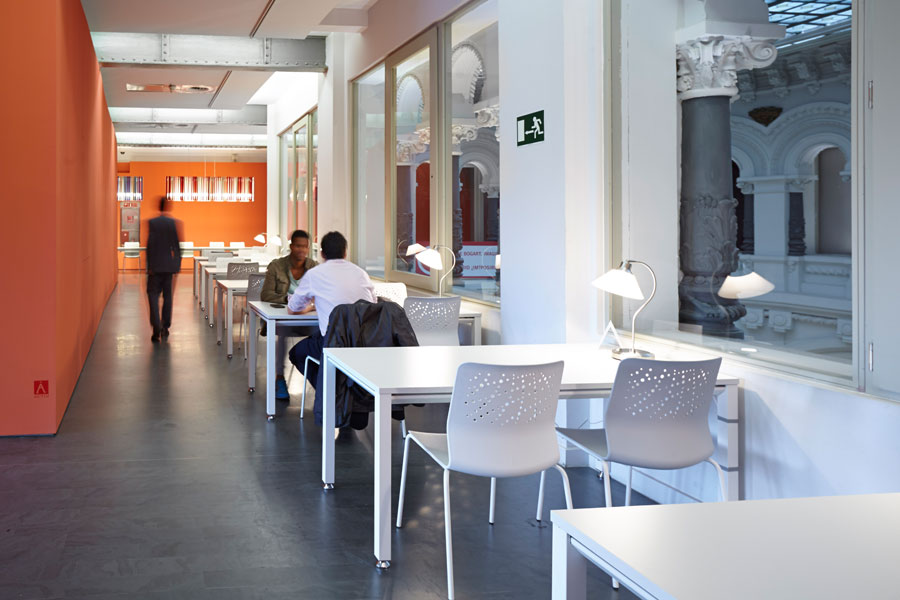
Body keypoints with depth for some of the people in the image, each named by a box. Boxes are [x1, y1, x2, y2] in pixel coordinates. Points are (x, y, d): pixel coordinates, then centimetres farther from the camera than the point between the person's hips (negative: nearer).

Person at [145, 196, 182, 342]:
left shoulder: (152, 223, -8)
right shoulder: (174, 223, -1)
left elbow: (150, 245, -10)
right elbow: (177, 245, 1)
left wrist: (149, 265, -5)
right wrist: (177, 265, 9)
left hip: (156, 265, -3)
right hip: (169, 265, 3)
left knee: (153, 294, 1)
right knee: (167, 295, 12)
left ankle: (156, 328, -12)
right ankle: (165, 327, 15)